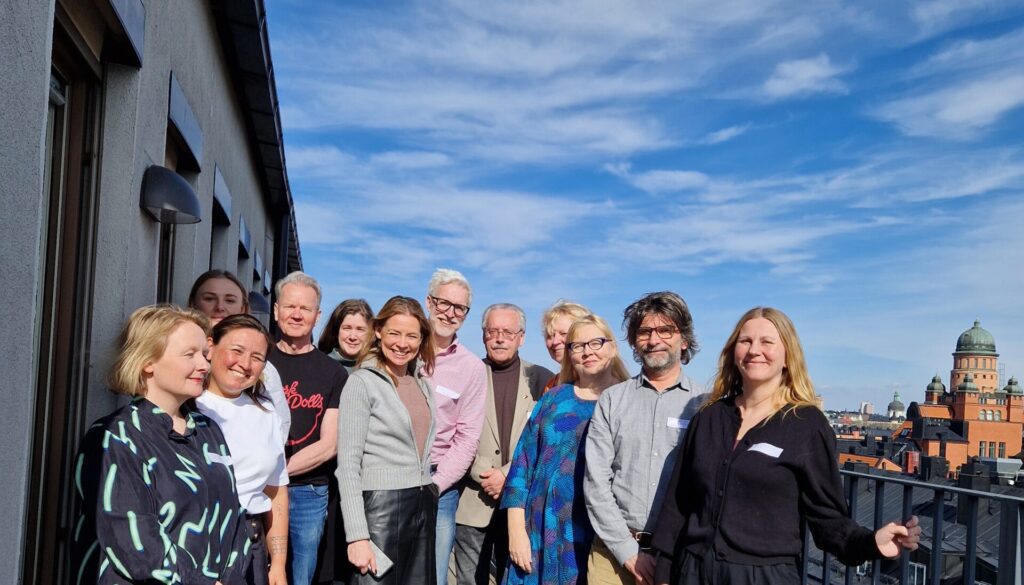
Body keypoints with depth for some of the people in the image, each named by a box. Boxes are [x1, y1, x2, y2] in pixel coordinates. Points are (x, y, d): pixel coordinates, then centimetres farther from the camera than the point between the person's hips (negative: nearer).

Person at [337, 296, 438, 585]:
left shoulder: (422, 383, 11)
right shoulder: (362, 382, -7)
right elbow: (348, 463, -11)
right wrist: (357, 535, -17)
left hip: (424, 507, 6)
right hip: (381, 507, -6)